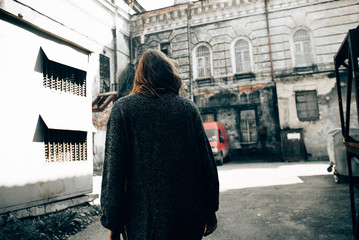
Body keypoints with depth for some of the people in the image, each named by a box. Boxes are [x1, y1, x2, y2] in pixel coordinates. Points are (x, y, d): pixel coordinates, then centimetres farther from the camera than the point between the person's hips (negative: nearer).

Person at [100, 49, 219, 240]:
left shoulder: (123, 107, -4)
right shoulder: (188, 107, 2)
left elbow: (114, 169, -9)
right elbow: (206, 162, 2)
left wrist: (114, 223, -2)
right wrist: (210, 210, 11)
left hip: (145, 221, -2)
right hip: (190, 219, 3)